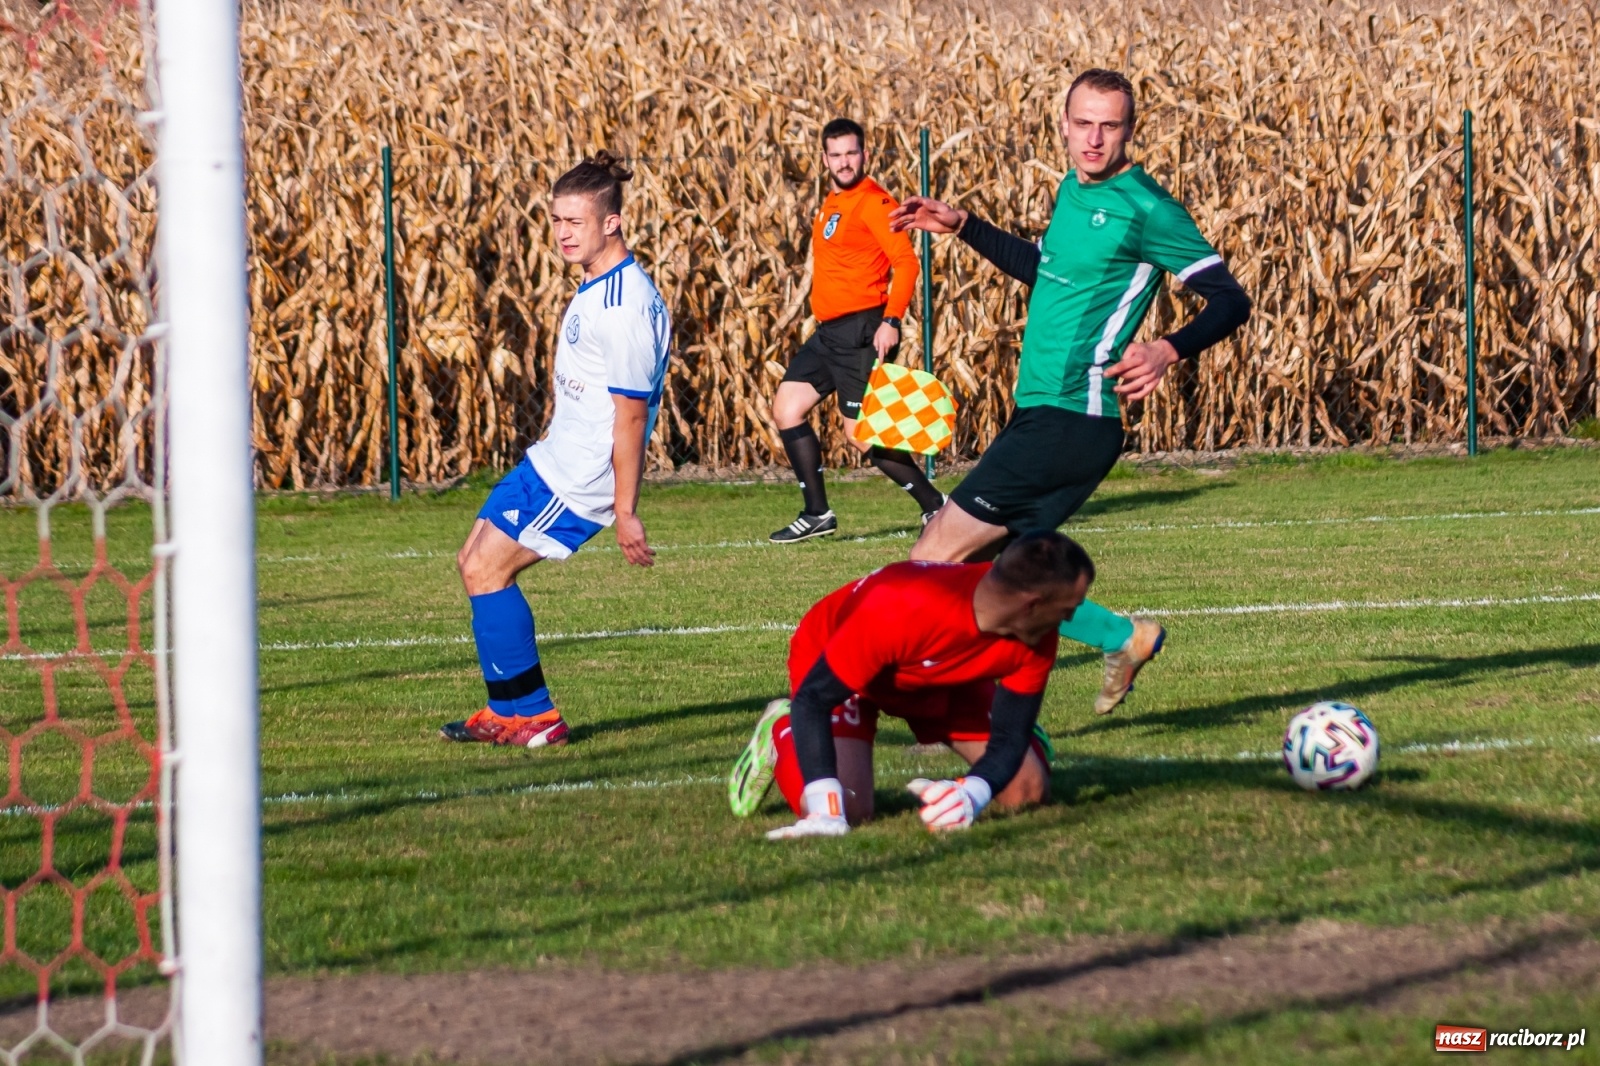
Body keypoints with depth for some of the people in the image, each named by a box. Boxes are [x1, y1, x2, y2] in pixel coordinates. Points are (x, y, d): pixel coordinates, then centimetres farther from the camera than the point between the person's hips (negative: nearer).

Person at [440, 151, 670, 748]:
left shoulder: (625, 306, -22)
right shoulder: (597, 287, 10)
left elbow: (631, 413, -22)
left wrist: (625, 512, -20)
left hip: (580, 477, -10)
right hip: (552, 459, 10)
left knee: (487, 570, -8)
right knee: (474, 562, 14)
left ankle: (532, 716, 1)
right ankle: (510, 713, 20)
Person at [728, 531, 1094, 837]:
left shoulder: (1037, 638, -28)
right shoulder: (901, 608, -45)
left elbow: (1009, 738, -19)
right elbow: (812, 699, -39)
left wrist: (972, 796, -42)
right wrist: (826, 806, -49)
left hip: (945, 678, 4)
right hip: (835, 668, -4)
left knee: (1027, 792, -8)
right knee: (844, 809, -25)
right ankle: (781, 734, 8)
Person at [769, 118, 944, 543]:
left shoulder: (873, 202, -13)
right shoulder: (832, 203, 15)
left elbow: (906, 262, -21)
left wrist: (891, 321, -30)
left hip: (862, 329, -10)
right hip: (830, 331, 10)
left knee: (861, 434, -10)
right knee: (787, 409, 9)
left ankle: (935, 505, 0)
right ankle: (817, 514, 14)